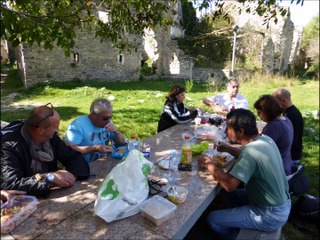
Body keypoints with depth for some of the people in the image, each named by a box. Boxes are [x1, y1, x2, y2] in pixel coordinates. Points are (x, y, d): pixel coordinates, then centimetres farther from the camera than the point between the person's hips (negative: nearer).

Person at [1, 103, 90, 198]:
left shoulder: (50, 136, -5)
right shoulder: (10, 145, -20)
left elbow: (75, 157, 0)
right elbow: (9, 185, -28)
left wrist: (72, 174, -19)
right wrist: (50, 177, -31)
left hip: (50, 196, 4)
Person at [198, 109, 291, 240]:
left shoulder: (251, 150, -31)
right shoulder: (265, 138, -3)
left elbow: (229, 185, -34)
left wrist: (209, 164, -21)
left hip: (271, 216, -9)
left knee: (212, 219, -3)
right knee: (234, 194, 27)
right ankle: (240, 229, 43)